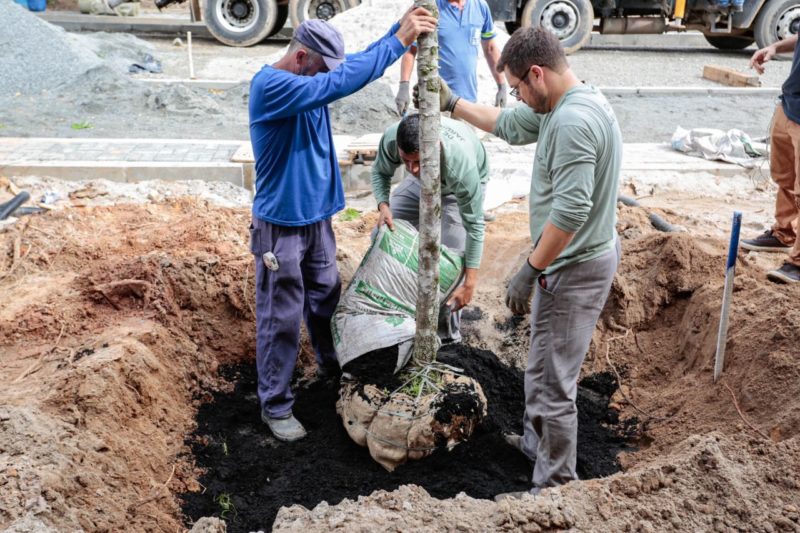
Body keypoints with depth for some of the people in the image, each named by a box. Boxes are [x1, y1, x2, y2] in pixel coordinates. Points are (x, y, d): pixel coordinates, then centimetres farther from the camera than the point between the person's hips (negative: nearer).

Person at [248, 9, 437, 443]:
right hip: (280, 225, -8)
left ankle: (333, 365, 46)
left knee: (326, 298, 23)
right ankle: (275, 405, 17)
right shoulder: (270, 85, -23)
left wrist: (401, 26, -11)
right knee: (281, 318, 2)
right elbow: (343, 82, -33)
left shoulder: (310, 79, 4)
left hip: (317, 217, 8)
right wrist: (400, 39, -30)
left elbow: (357, 66, 4)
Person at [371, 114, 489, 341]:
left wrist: (470, 283, -33)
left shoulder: (461, 166, -46)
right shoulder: (391, 137, -36)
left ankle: (447, 335, -1)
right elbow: (380, 172, -12)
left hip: (465, 183, -4)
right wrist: (383, 205, -33)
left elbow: (474, 225, -35)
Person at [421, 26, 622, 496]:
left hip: (574, 268, -11)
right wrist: (452, 103, 21)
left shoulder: (574, 122, -26)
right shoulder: (563, 106, 8)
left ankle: (554, 487, 15)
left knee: (553, 381, 0)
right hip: (573, 260, 11)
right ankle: (537, 442, 44)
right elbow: (510, 125, 22)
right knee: (543, 365, 25)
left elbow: (570, 211, -30)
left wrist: (529, 271, -24)